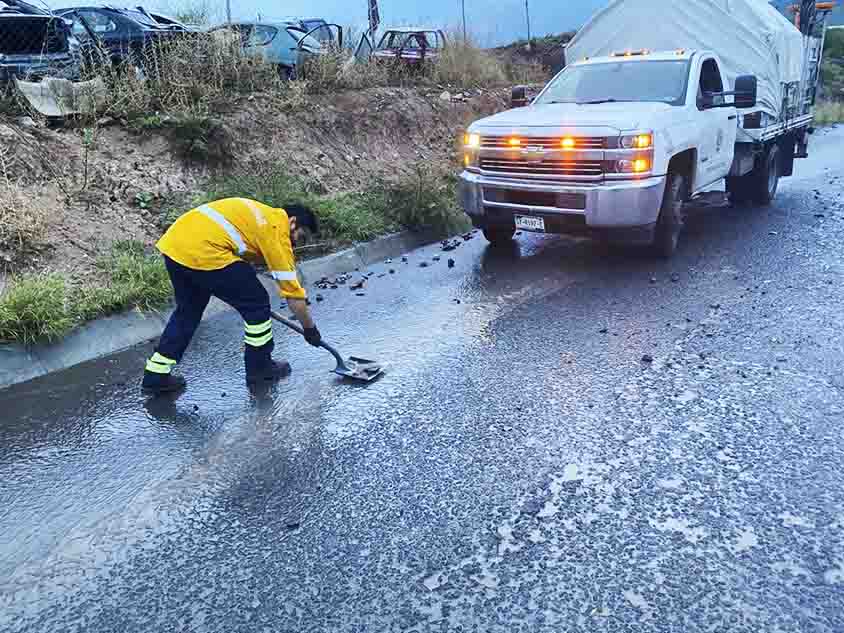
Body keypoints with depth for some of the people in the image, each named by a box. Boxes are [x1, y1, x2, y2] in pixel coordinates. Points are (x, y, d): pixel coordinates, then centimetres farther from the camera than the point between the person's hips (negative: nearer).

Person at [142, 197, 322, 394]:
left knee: (187, 310, 25)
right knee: (256, 303, 7)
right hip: (203, 252, -9)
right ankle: (259, 366, 22)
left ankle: (156, 375, 29)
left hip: (172, 242, 9)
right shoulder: (277, 230, 1)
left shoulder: (263, 214, 25)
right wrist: (310, 329, 14)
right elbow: (292, 292, 2)